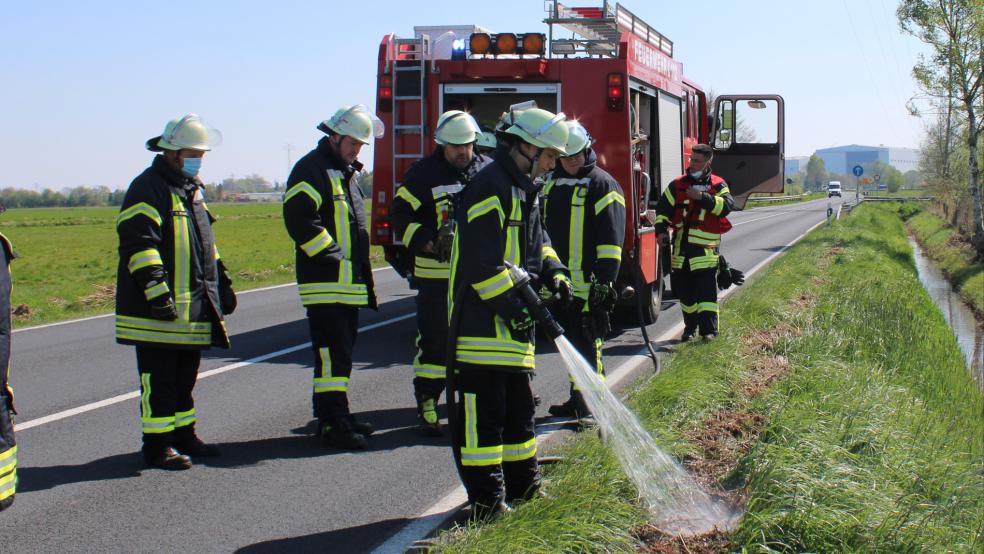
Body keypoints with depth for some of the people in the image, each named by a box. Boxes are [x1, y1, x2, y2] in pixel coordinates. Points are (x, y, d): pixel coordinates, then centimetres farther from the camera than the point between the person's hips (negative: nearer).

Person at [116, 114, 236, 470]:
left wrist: (222, 283, 24)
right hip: (160, 308, -9)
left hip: (194, 307, 9)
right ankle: (157, 443, 3)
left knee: (185, 374, 16)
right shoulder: (148, 188, -12)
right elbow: (138, 243, -20)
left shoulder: (192, 188, 18)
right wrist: (156, 290, -27)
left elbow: (206, 243, 27)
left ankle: (183, 434, 26)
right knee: (159, 378, -3)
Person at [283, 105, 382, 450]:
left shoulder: (346, 172, 20)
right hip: (326, 283, -10)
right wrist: (333, 256, -20)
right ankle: (333, 424, -9)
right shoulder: (312, 169, -11)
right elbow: (299, 219, -23)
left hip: (348, 283, 10)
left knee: (341, 351, 14)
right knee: (332, 353, -10)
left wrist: (362, 274, 20)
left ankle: (334, 416, 22)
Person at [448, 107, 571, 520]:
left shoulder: (524, 189, 16)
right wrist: (512, 307, -20)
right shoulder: (490, 187, -17)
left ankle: (522, 485, 30)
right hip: (482, 319, -11)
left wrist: (553, 271, 6)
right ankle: (486, 498, -1)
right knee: (483, 410, -6)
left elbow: (535, 241, 25)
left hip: (512, 321, 11)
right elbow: (481, 261, -23)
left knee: (519, 407, 18)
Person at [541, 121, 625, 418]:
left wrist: (604, 281, -18)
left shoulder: (602, 185, -7)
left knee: (586, 342, -5)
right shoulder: (550, 182, 15)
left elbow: (611, 238, -13)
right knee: (570, 341, 14)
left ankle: (590, 404, 1)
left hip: (586, 284, -7)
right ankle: (577, 401, 24)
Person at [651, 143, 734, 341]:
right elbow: (663, 208, 11)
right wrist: (661, 230, -3)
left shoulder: (717, 185, 3)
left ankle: (709, 330, -7)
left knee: (706, 289, -8)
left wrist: (702, 197, -20)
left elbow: (726, 205, -14)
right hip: (681, 247, 4)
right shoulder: (678, 185, 10)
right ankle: (690, 327, 23)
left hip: (705, 247, -3)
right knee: (684, 290, 10)